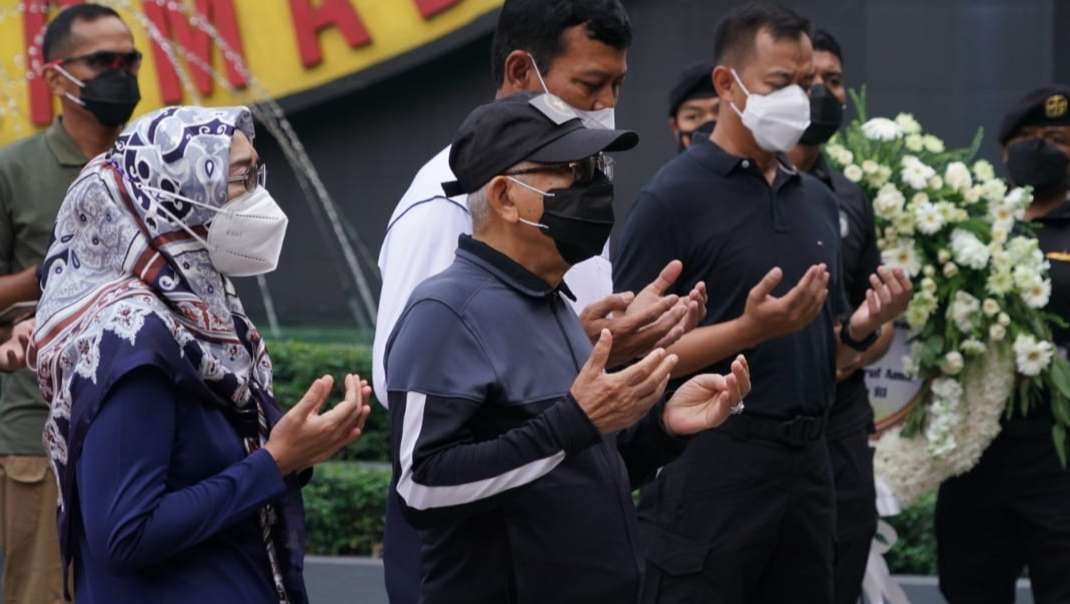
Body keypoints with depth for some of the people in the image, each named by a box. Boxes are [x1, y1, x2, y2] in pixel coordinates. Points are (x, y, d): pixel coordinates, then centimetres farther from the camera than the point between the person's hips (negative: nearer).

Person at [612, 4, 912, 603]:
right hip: (710, 470, -6)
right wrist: (751, 329, -22)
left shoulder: (819, 200, 14)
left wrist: (860, 328, -1)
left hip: (807, 465, 7)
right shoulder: (675, 197, -7)